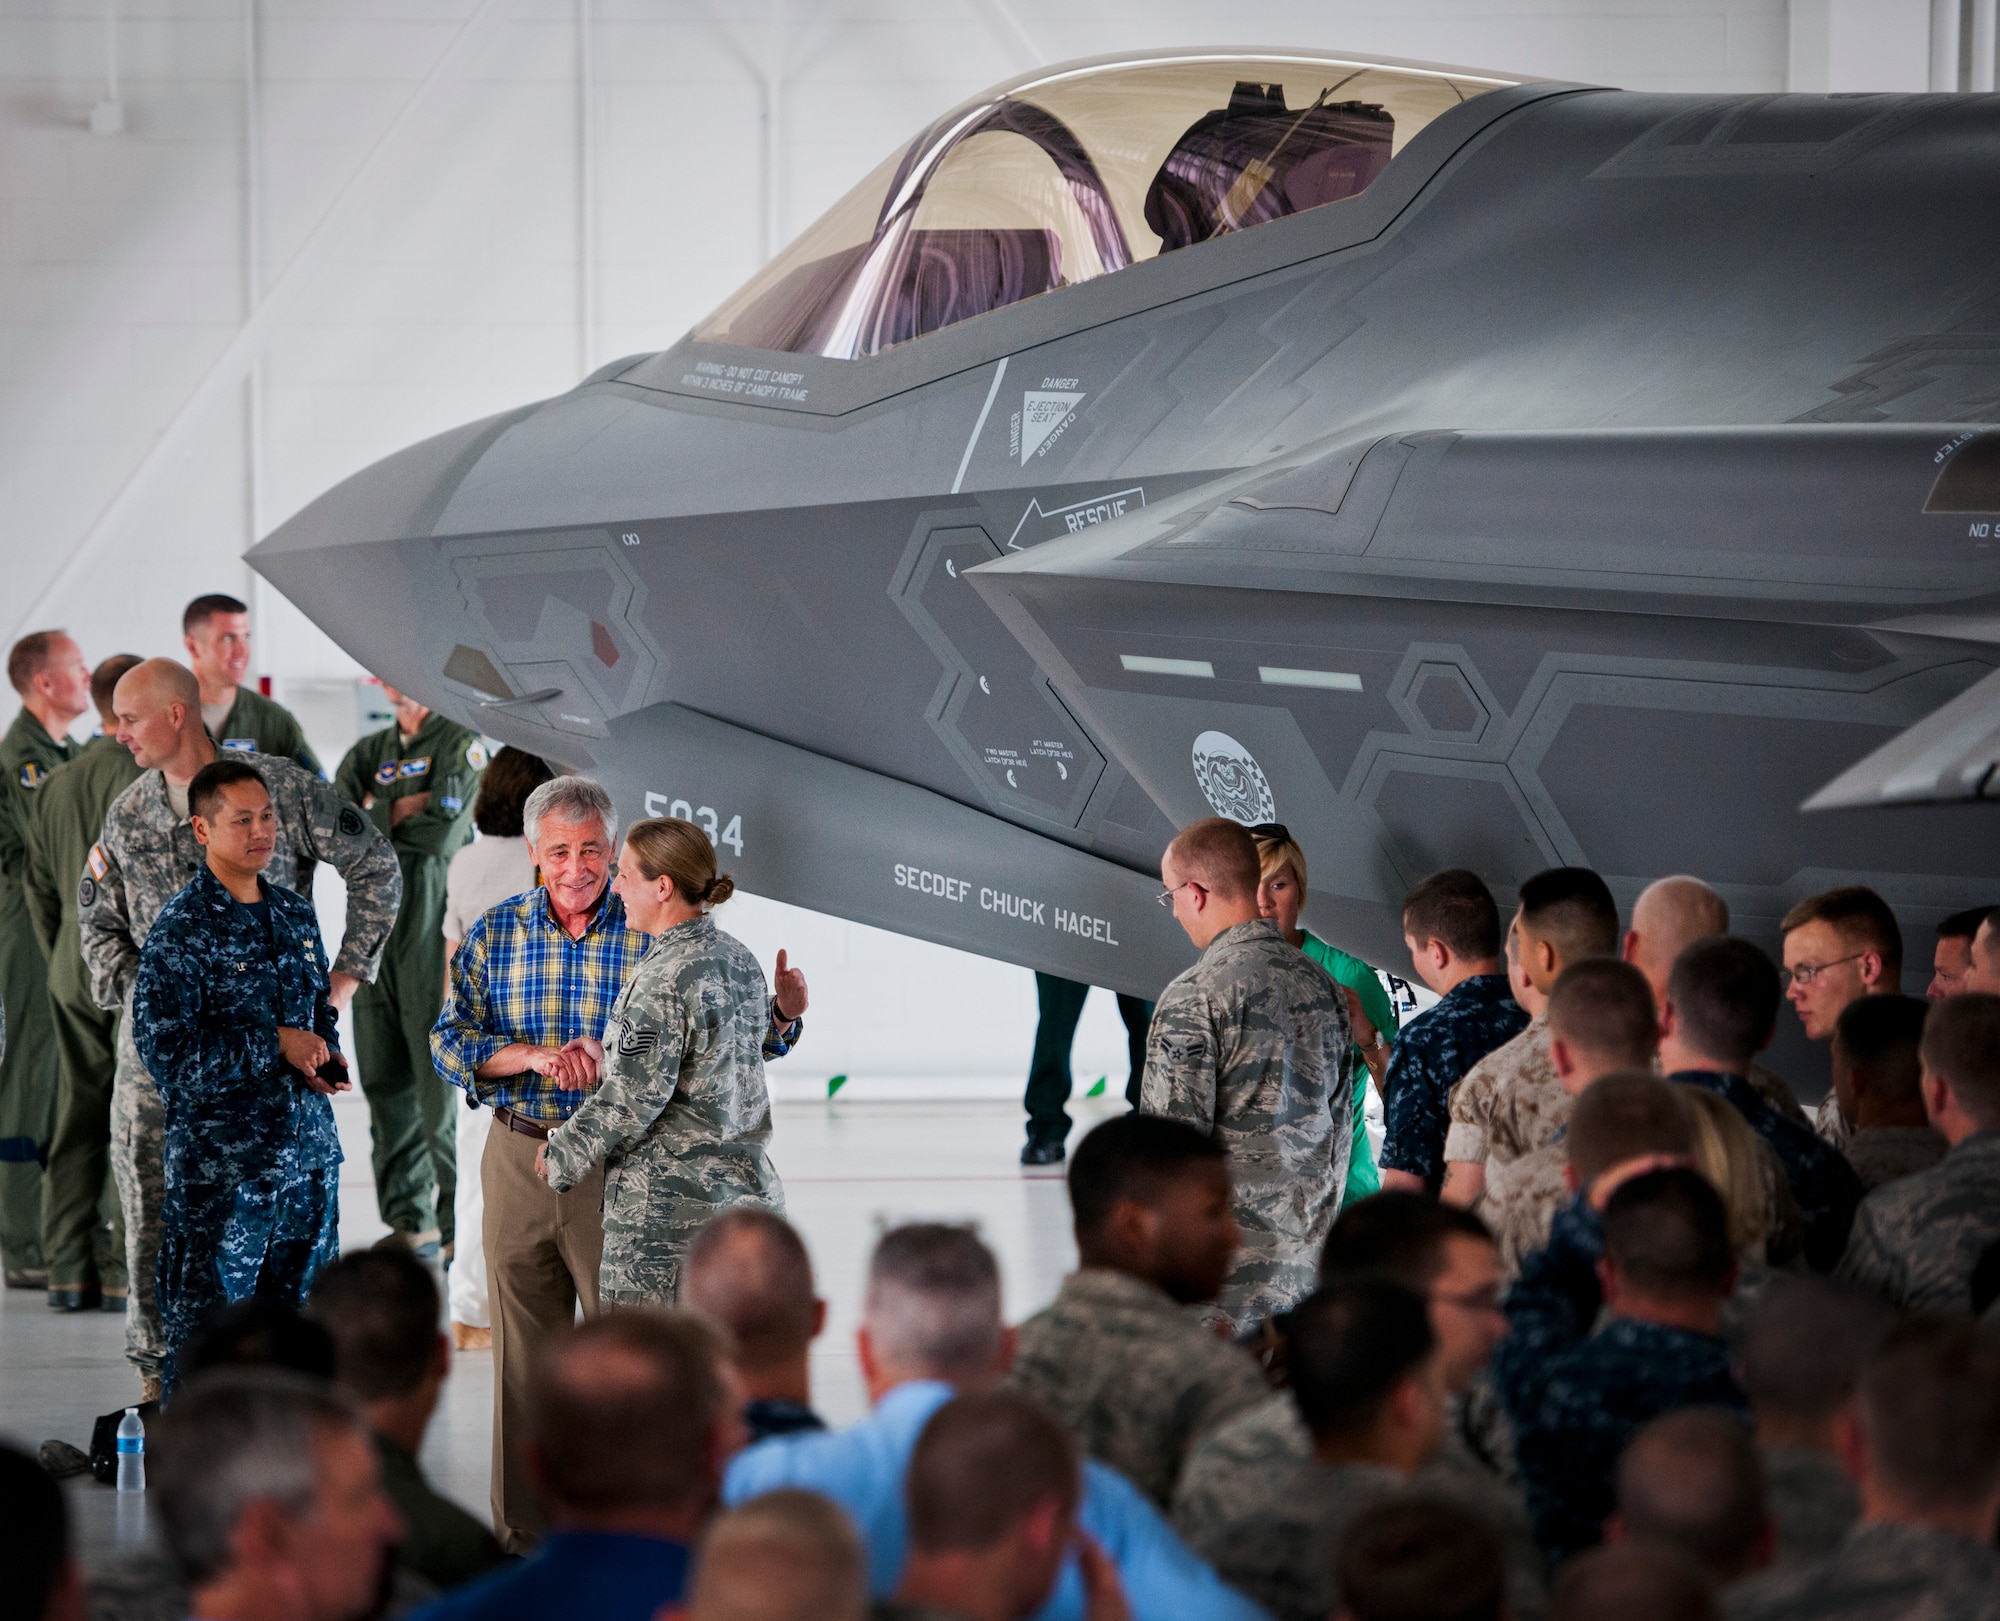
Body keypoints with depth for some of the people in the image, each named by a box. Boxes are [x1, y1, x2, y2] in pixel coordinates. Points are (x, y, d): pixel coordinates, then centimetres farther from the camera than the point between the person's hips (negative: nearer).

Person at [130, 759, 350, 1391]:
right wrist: (276, 1045, -15)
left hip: (309, 1153, 6)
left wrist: (326, 1055, 3)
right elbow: (167, 1054, -17)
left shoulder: (297, 913, 11)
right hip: (219, 1165, -6)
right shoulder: (180, 930, -10)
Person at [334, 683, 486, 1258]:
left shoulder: (461, 746, -1)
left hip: (435, 932, -6)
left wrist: (376, 816, -1)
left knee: (442, 1080, -8)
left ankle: (460, 1223, -4)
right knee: (385, 1082, 7)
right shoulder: (367, 753, 17)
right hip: (373, 933, 6)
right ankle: (408, 1221, 14)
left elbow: (442, 831, -14)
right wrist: (402, 811, -8)